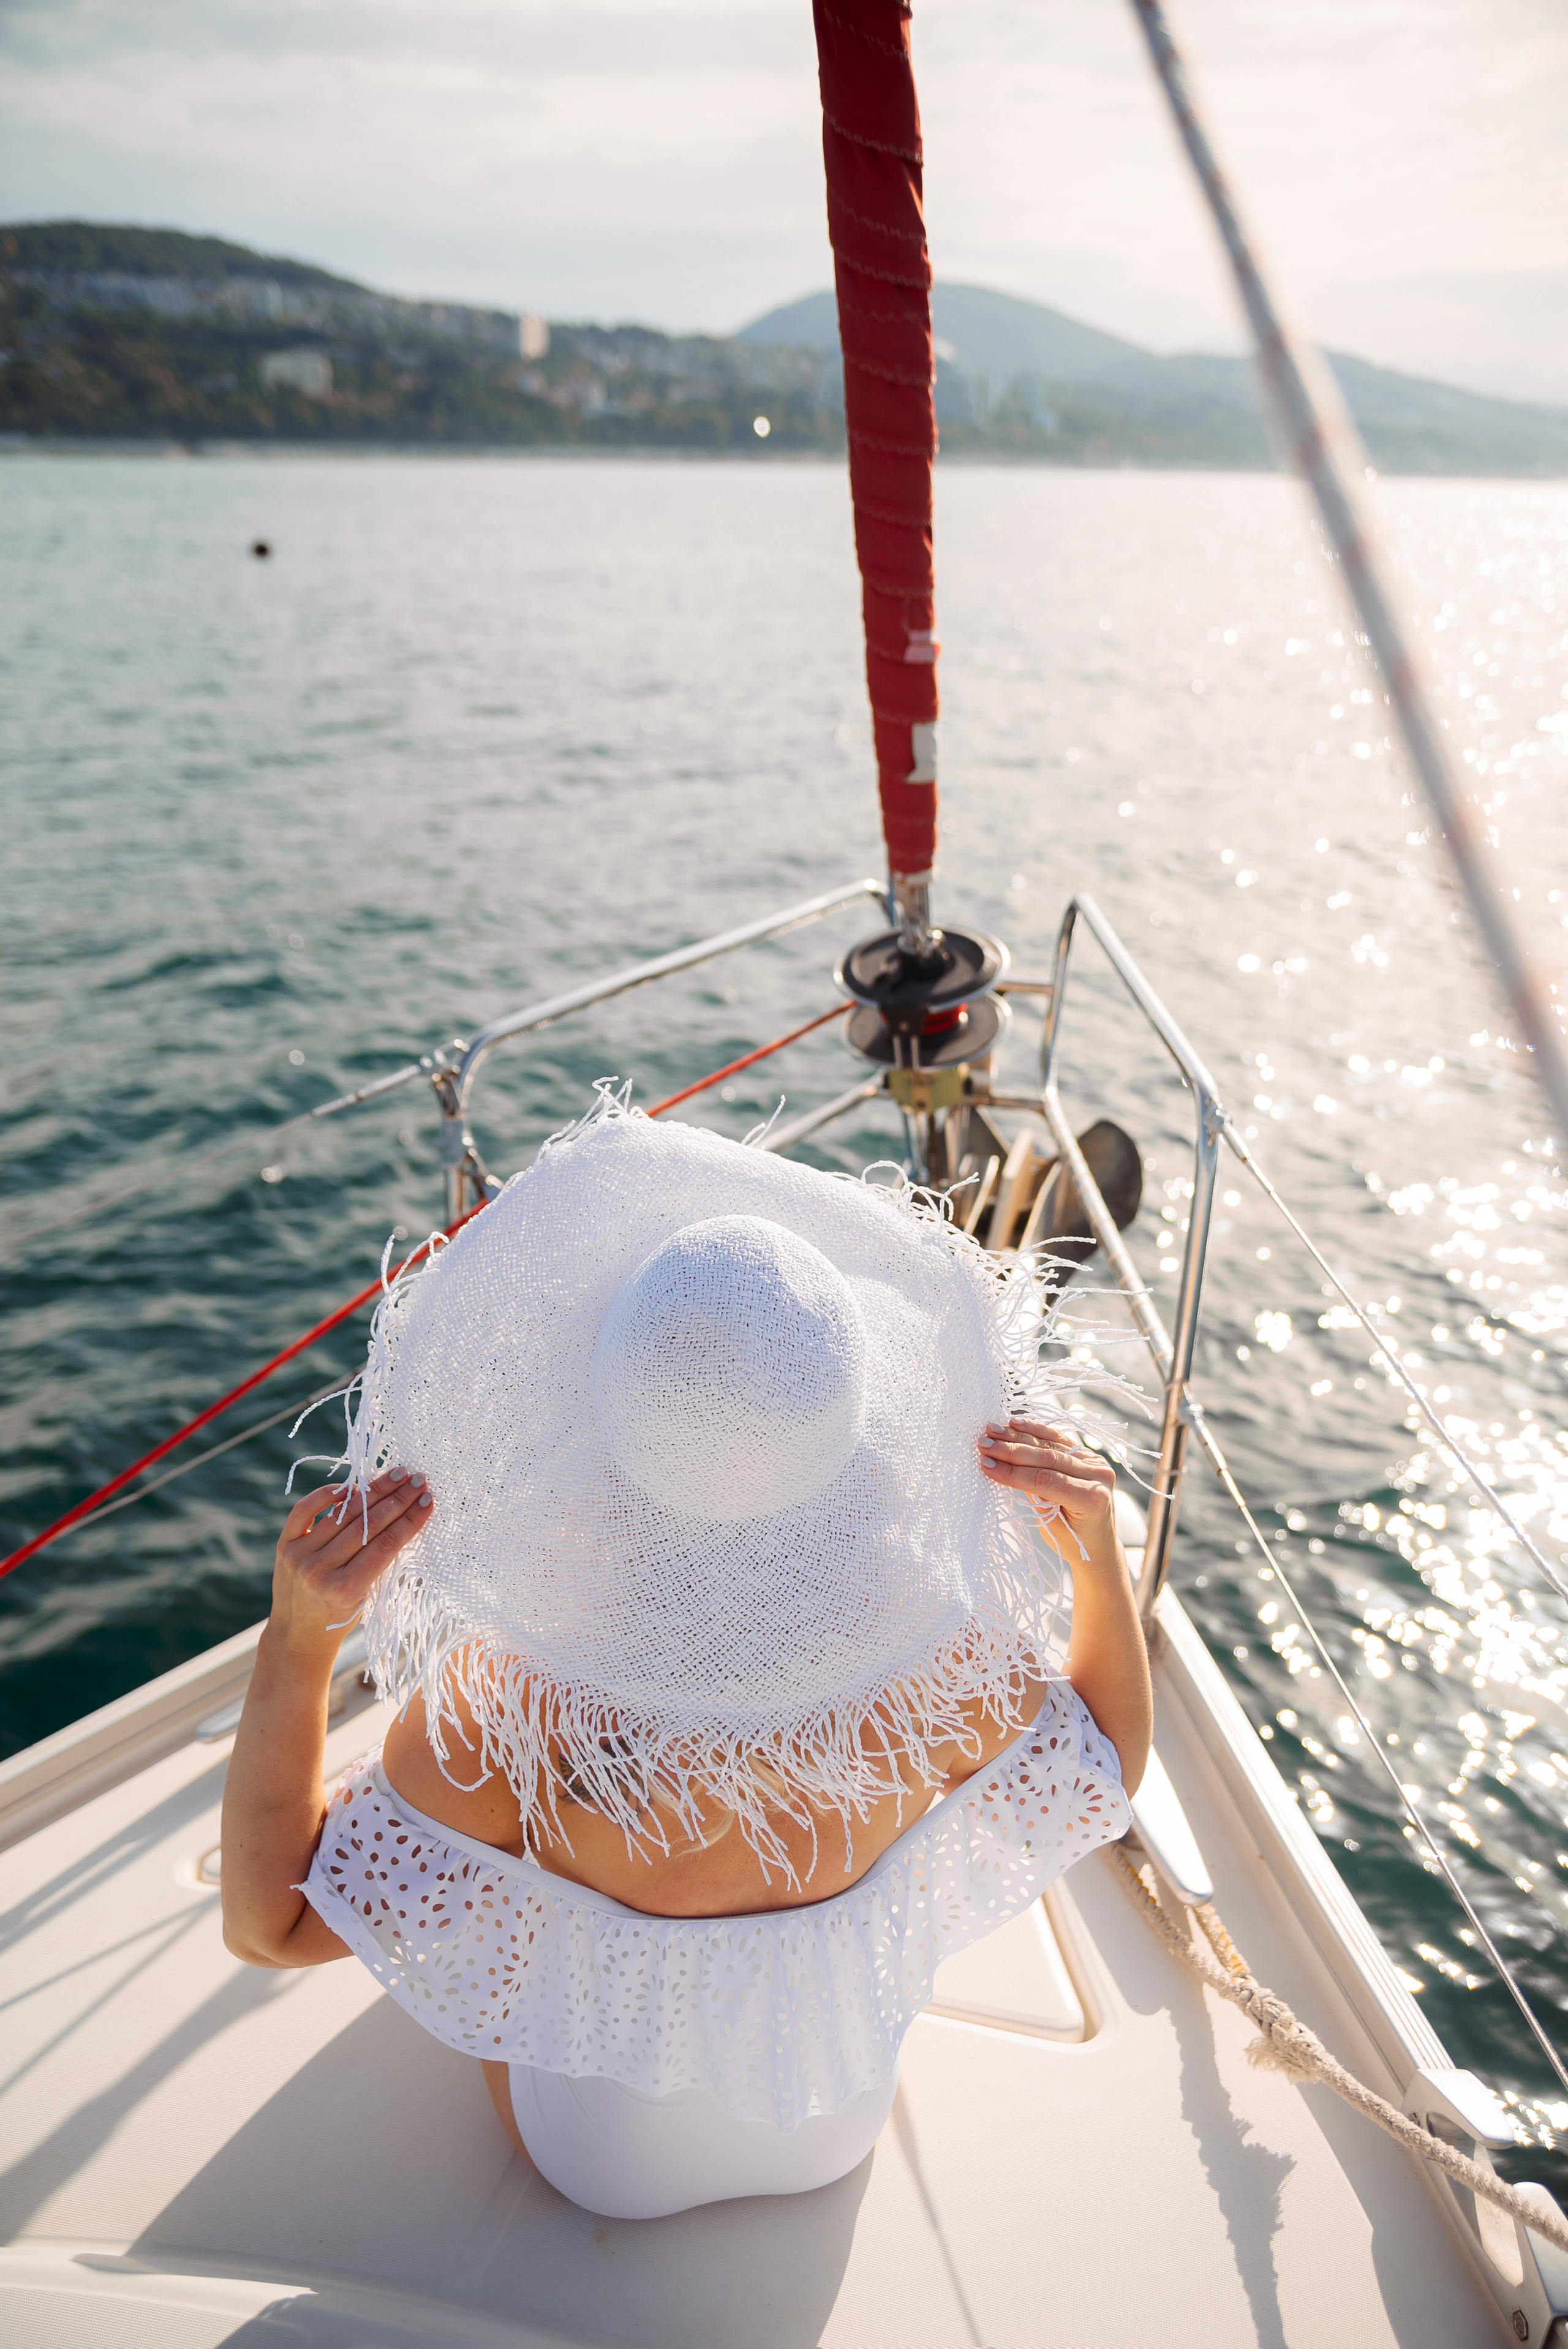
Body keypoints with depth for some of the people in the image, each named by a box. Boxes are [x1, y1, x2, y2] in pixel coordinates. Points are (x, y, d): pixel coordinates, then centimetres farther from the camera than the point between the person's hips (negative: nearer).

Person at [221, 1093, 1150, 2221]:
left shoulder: (501, 1717, -41)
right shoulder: (946, 1659, -35)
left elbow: (266, 1926, -23)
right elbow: (1114, 1767, -12)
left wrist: (294, 1643, -32)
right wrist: (1104, 1555, -22)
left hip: (598, 2161, -1)